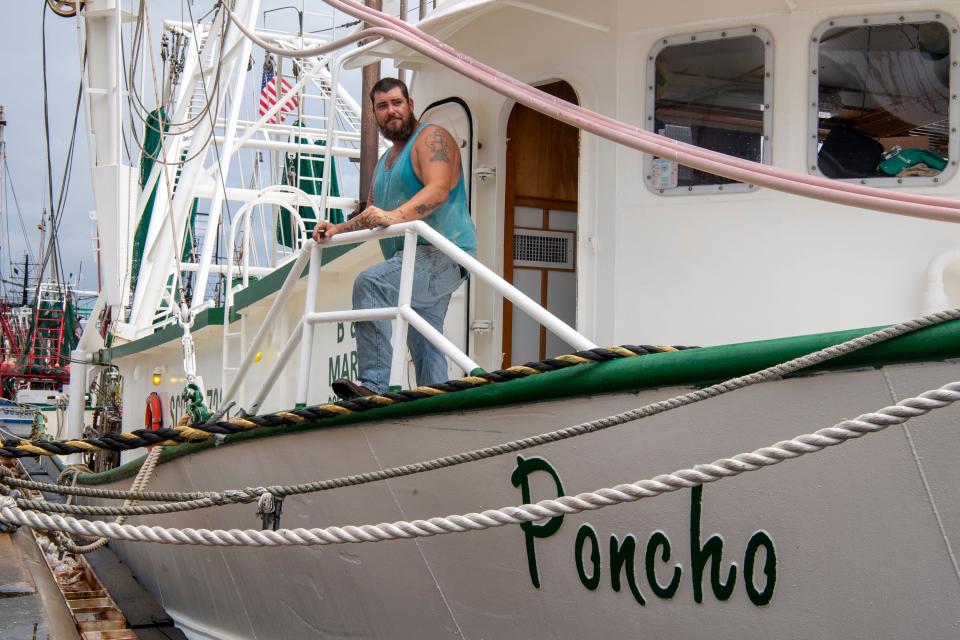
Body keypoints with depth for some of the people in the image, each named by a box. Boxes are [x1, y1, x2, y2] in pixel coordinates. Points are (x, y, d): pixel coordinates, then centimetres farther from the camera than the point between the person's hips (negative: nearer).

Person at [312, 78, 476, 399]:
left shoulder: (432, 138, -3)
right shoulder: (384, 162, 25)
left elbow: (438, 190, -22)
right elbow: (372, 218, 27)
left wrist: (394, 216, -35)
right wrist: (338, 229, 8)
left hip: (442, 254, -10)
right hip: (417, 263, 10)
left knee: (370, 282, -30)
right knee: (424, 347, 8)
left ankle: (374, 383, -37)